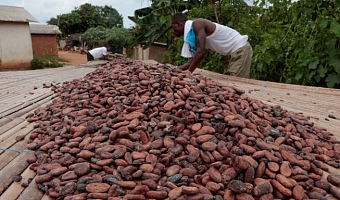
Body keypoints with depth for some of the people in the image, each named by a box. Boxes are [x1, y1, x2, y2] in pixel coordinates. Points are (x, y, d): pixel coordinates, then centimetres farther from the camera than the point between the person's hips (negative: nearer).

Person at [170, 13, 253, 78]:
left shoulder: (197, 24, -18)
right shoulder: (190, 33, 10)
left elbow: (200, 52, -26)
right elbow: (195, 58, 11)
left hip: (240, 49, -9)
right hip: (234, 52, 9)